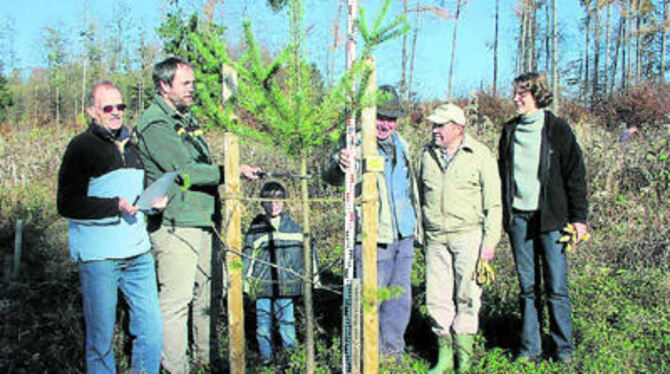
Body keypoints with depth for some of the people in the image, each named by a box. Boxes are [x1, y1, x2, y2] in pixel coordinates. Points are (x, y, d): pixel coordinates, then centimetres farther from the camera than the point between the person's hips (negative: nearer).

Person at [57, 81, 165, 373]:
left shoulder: (131, 144, 16)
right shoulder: (81, 147, -5)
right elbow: (67, 204, -10)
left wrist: (155, 199, 9)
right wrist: (116, 205, -17)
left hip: (138, 253, 6)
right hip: (98, 257, -6)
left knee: (152, 327, 7)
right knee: (101, 335, 4)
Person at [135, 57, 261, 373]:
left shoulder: (187, 119, 19)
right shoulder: (155, 124, -11)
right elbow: (185, 171, -20)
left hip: (204, 222, 9)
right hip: (175, 225, -9)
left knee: (209, 292, 15)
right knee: (176, 298, -6)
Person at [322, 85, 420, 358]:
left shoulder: (401, 145, 13)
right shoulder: (357, 146, -10)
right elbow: (330, 177, -26)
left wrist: (416, 221, 29)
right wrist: (339, 165, -49)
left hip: (403, 236, 7)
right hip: (372, 238, -7)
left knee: (400, 299, 14)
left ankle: (393, 350, 30)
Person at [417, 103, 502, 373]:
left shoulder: (480, 155, -2)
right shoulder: (427, 154, 10)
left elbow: (493, 202, -1)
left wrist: (490, 242, -6)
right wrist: (419, 234, 17)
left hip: (468, 235, -3)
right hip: (435, 238, 4)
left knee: (467, 296, 1)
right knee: (437, 297, 3)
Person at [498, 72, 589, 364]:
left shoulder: (557, 129, 0)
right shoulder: (509, 131, 11)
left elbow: (575, 173, 0)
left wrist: (579, 217, -4)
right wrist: (501, 215, 11)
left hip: (550, 218, -3)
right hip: (518, 217, 3)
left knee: (556, 287, -1)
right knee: (528, 287, 8)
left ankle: (563, 347, 14)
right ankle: (530, 347, 17)